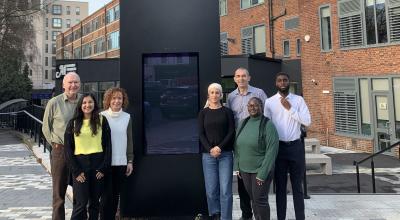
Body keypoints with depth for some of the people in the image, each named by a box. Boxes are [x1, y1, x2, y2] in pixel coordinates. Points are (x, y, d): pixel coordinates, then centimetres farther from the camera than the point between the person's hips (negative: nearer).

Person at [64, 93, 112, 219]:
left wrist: (103, 168, -4)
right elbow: (68, 148, 4)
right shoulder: (73, 123, 6)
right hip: (80, 164, 0)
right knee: (81, 203, -4)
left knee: (95, 201, 10)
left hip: (98, 164, 0)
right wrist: (76, 171, -4)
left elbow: (108, 145, 3)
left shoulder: (102, 120, 4)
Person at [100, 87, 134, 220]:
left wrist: (130, 161, 6)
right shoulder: (102, 117, -4)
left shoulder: (127, 117, 4)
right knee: (106, 195, 0)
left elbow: (129, 141, 8)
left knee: (115, 195, 13)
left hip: (121, 163, 3)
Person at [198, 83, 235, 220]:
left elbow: (231, 132, 0)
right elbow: (201, 134, 3)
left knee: (225, 189, -4)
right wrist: (210, 149, -12)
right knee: (211, 189, 1)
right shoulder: (203, 113, 9)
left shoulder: (227, 112, 7)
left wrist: (220, 147, -12)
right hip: (208, 155, 1)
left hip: (225, 154, -1)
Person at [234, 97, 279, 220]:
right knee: (252, 198, 15)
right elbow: (237, 146, 12)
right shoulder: (243, 123, 7)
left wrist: (263, 173, -17)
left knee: (260, 200, 1)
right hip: (244, 170, 5)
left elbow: (272, 150, -15)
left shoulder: (267, 124, -11)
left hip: (260, 170, -5)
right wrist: (237, 166, 6)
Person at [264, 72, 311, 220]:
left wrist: (290, 109, -13)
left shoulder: (298, 100, 2)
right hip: (278, 147, 0)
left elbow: (307, 121, -7)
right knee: (280, 186, 10)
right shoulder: (269, 102, 1)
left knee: (297, 186, 11)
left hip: (296, 146, 0)